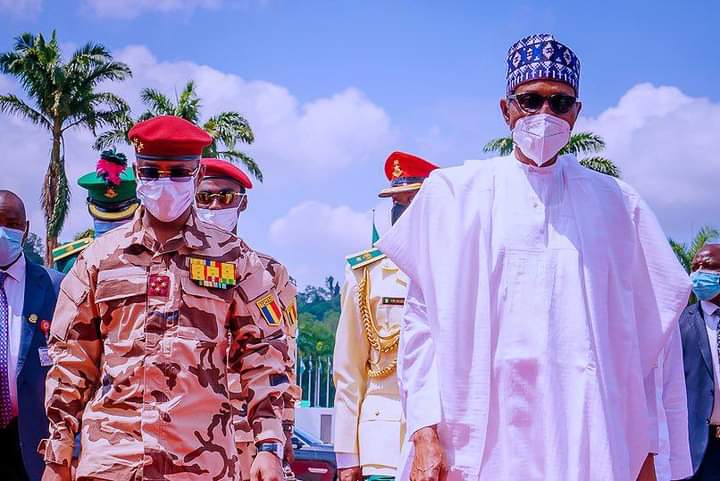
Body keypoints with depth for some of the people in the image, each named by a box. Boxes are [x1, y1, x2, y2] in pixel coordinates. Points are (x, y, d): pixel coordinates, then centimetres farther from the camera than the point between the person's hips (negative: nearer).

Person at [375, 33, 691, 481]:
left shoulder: (614, 202, 11)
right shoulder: (455, 192, 6)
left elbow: (636, 336, 9)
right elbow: (422, 322, 1)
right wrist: (425, 433, -9)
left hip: (590, 443, 1)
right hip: (481, 440, -1)